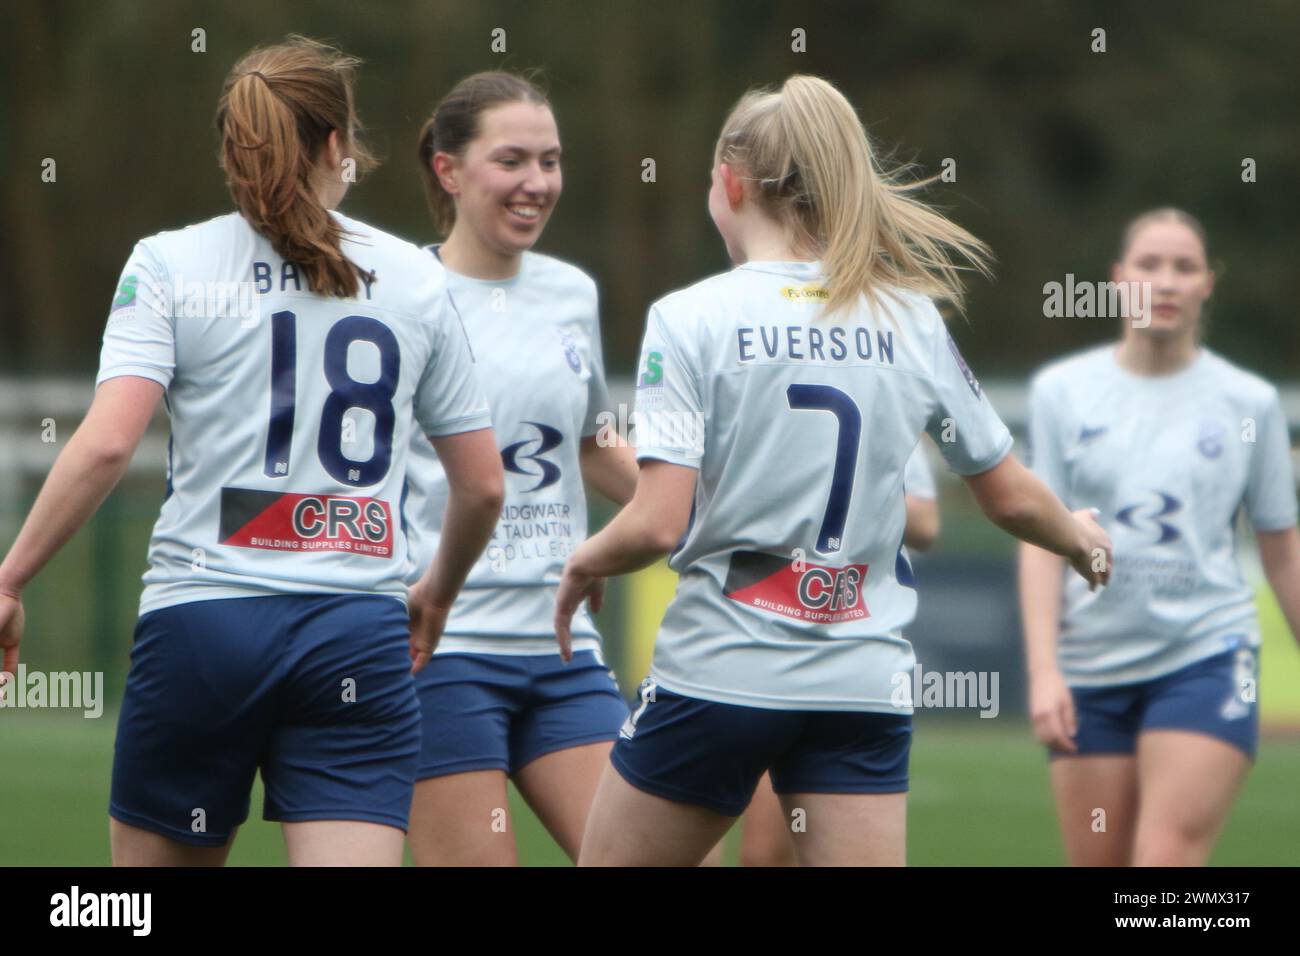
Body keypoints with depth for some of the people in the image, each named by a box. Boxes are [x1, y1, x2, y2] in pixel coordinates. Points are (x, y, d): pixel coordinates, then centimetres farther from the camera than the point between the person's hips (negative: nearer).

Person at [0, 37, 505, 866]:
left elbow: (106, 445, -11)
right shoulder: (415, 278, 9)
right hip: (361, 637, 1)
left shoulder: (169, 265, 1)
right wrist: (437, 595, 31)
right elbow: (483, 484, 13)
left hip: (201, 621, -1)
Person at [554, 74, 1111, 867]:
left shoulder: (690, 319, -7)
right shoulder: (911, 319, 5)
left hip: (717, 674, -3)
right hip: (863, 682, 3)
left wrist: (587, 564, 7)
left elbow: (657, 525, -14)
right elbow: (1011, 499, 12)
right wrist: (1082, 540, 33)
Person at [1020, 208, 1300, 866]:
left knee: (1165, 862, -17)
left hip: (1207, 657, -2)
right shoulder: (1061, 392, 5)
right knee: (1097, 869, 3)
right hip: (1091, 669, 2)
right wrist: (1043, 670, -9)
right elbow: (1041, 540, 1)